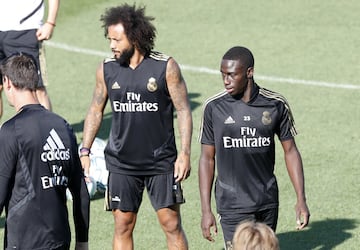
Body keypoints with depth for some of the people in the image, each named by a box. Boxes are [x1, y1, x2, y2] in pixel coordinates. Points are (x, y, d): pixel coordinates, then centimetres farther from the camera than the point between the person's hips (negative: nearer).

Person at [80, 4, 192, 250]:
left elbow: (183, 110, -4)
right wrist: (85, 151, 5)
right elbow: (96, 110, 11)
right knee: (123, 225, 4)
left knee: (172, 224, -1)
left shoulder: (166, 67, -8)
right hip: (121, 163, 2)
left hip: (161, 161, -2)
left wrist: (185, 153, -11)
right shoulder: (107, 69, 1)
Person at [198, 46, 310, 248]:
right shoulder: (214, 107, -5)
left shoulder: (276, 104, -2)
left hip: (268, 202, 2)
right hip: (232, 205, -2)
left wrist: (301, 200, 2)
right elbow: (207, 158, 2)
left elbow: (291, 151, 6)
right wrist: (206, 210, -1)